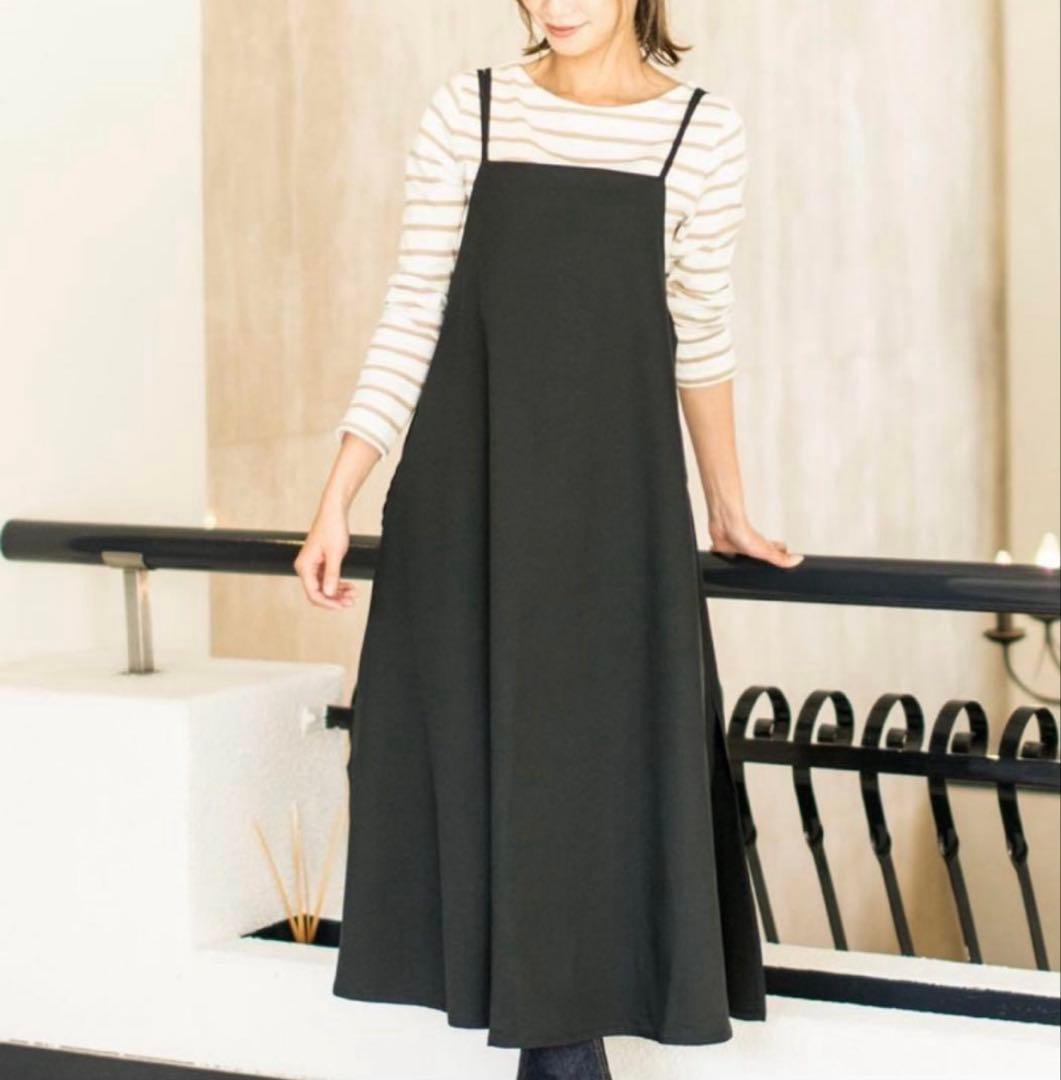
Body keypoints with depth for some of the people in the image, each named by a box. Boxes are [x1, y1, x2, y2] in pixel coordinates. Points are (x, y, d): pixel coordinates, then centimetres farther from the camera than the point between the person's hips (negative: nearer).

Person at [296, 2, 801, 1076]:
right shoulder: (467, 111, 1)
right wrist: (337, 500, -3)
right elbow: (413, 318, 2)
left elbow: (700, 337, 12)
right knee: (472, 745, 1)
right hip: (466, 492, 1)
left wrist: (728, 508, 19)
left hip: (613, 492, 0)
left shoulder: (704, 131, 2)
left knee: (601, 754, -1)